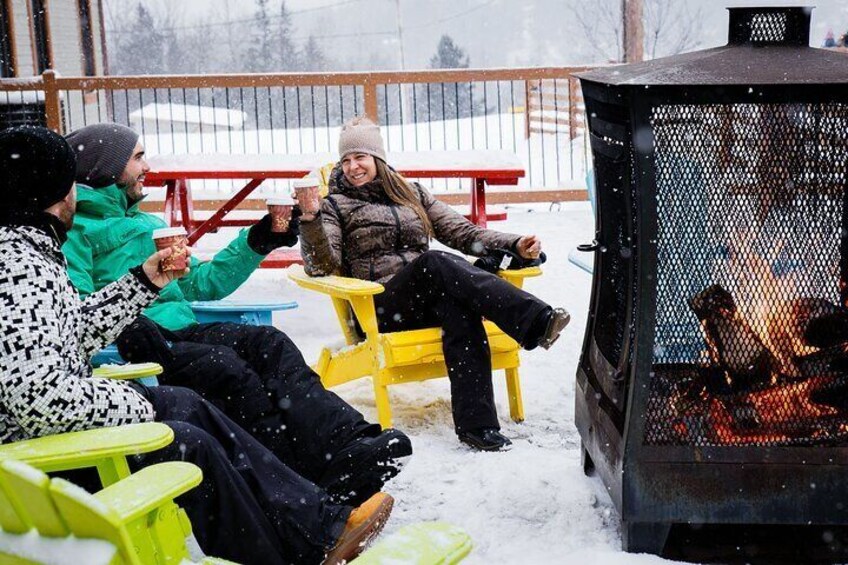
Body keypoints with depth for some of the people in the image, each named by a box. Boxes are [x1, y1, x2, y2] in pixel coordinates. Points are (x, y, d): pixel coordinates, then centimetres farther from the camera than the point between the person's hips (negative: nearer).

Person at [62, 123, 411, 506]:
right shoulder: (74, 228, 3)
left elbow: (203, 282, 31)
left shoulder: (147, 223, 30)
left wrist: (258, 243, 24)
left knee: (268, 343, -20)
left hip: (180, 331, 7)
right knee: (224, 365, -31)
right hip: (128, 346, -7)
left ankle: (349, 443, -40)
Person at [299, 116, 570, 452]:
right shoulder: (337, 205, 15)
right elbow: (323, 264, -1)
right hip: (380, 310, -3)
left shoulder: (412, 194, 23)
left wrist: (515, 245, -1)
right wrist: (309, 220, -19)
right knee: (437, 262, -33)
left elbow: (462, 232, 15)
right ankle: (536, 322, -46)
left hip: (432, 296, 3)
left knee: (457, 305, -35)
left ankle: (475, 423, -43)